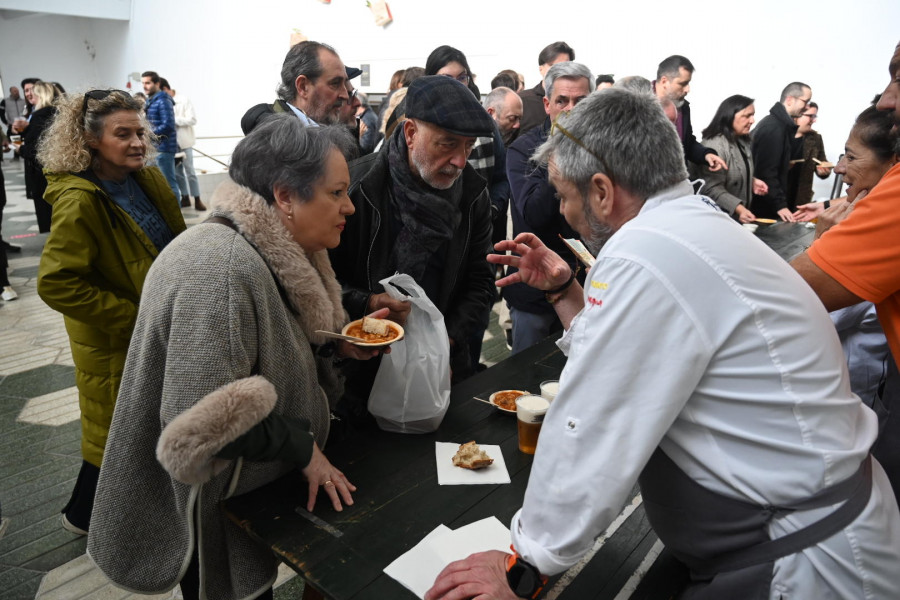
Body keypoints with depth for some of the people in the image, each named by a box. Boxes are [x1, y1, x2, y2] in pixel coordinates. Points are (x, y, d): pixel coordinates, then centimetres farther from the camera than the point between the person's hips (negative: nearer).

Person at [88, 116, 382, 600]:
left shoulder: (276, 249, -2)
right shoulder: (222, 268, -31)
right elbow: (204, 418, -33)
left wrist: (336, 344, -5)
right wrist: (303, 448, -22)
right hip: (212, 511, -8)